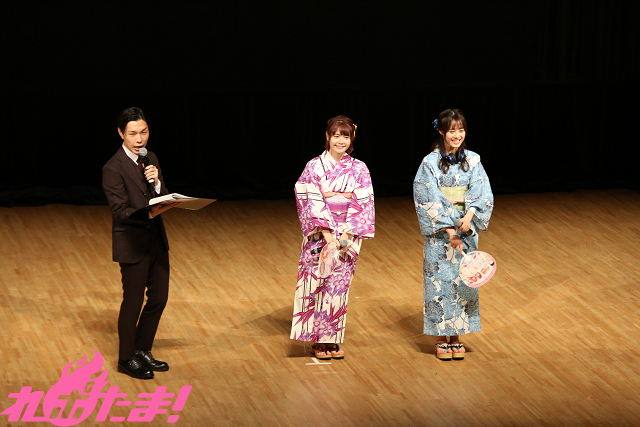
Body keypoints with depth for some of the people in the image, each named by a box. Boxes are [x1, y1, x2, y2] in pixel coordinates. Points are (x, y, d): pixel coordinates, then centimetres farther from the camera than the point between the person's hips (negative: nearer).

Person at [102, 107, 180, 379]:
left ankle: (142, 351, 29)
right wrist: (149, 213, -34)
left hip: (156, 241, 7)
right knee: (133, 301, 4)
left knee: (159, 298, 13)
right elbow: (121, 211, -20)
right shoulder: (113, 169, -16)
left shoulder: (150, 160, 7)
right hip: (132, 244, -7)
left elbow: (164, 199, 5)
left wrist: (156, 182, -14)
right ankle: (127, 359, 19)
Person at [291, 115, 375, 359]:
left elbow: (362, 205, -2)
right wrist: (327, 234, -17)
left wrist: (347, 234, -13)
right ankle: (318, 341, 8)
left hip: (347, 235, 1)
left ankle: (332, 339, 12)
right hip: (319, 235, -1)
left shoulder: (359, 169, 2)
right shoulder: (314, 167, -3)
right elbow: (313, 203, -8)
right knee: (317, 284, -1)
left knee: (338, 285, 3)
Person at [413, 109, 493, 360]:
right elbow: (429, 201, -11)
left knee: (463, 280, 6)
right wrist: (450, 230, -17)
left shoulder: (472, 161, 2)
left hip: (466, 229, 3)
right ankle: (441, 340, 10)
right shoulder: (430, 163, -7)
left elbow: (482, 195, -3)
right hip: (439, 232, -3)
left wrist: (469, 217, -21)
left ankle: (456, 337, 16)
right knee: (440, 280, 0)